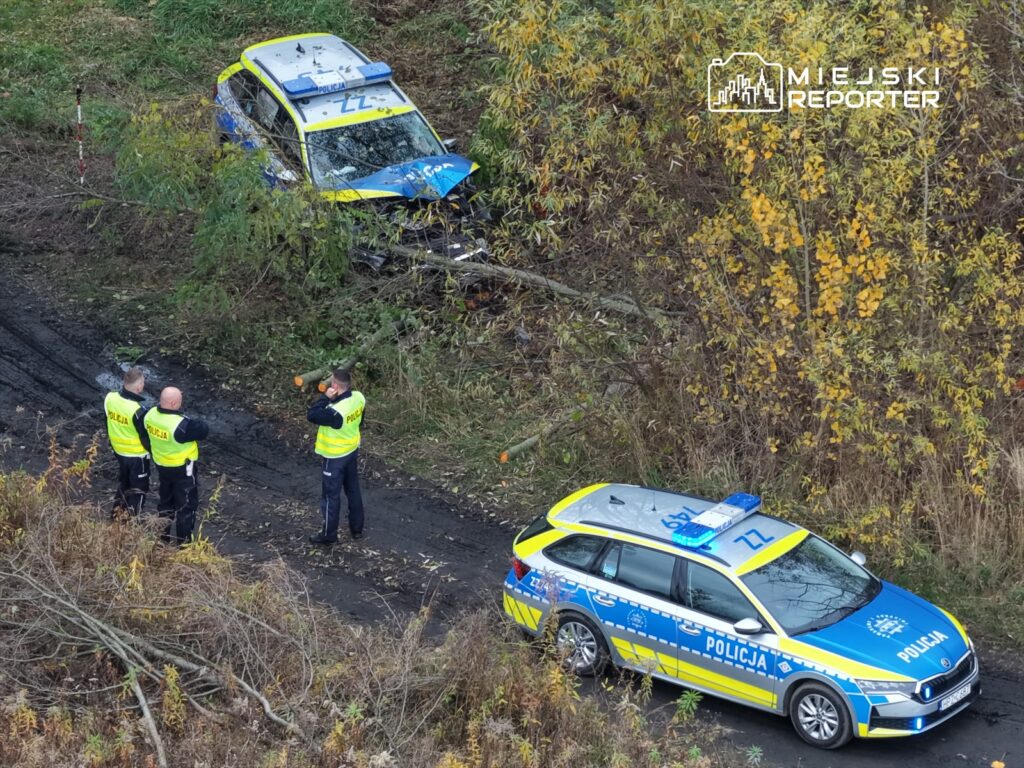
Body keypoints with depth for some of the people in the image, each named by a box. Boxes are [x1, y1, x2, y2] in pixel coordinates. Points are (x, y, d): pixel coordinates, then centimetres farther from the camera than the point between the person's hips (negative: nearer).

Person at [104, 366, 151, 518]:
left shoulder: (110, 398, -14)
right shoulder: (137, 411, -33)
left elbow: (109, 424, 2)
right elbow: (145, 436, -21)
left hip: (119, 451, 7)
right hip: (137, 455, -7)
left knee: (123, 482, 29)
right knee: (138, 489, 15)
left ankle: (117, 513, 42)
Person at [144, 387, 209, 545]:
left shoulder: (151, 414, -13)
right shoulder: (181, 425, -35)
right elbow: (203, 430, -25)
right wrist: (195, 423, -6)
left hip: (161, 465, 7)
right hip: (182, 468, -7)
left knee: (166, 499, 26)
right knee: (186, 503, 12)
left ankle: (165, 533, 40)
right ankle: (183, 539, 21)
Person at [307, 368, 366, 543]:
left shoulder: (336, 411, -36)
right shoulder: (359, 398, -11)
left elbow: (312, 415, -28)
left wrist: (326, 397, -26)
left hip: (335, 457, -8)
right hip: (352, 450, 8)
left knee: (331, 495, 9)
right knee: (353, 490, 21)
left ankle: (329, 534, 23)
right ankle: (357, 528, 34)